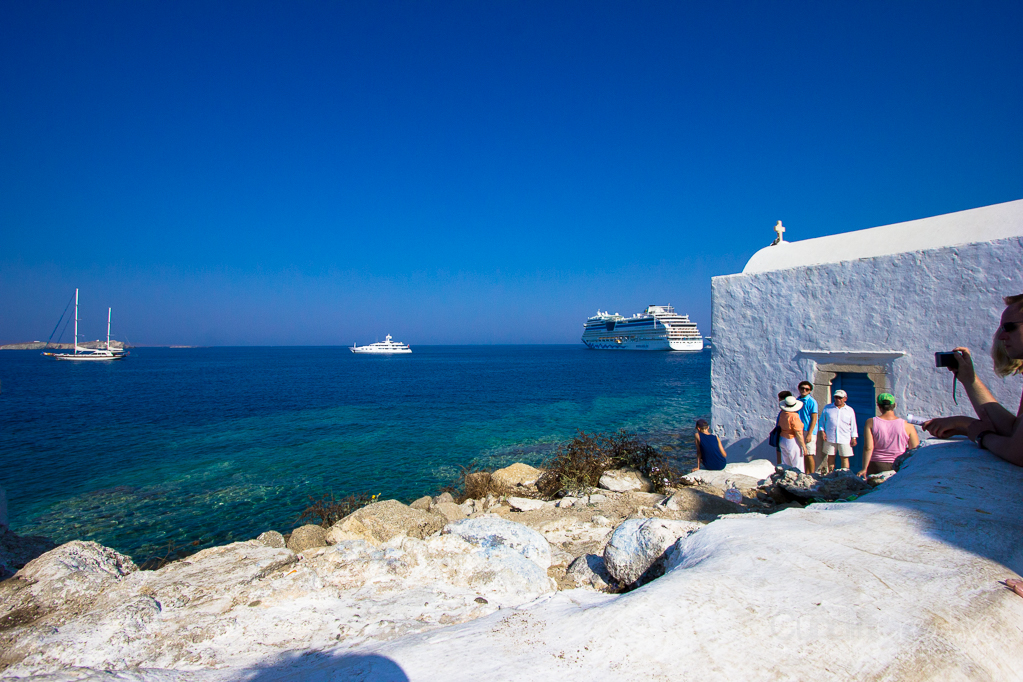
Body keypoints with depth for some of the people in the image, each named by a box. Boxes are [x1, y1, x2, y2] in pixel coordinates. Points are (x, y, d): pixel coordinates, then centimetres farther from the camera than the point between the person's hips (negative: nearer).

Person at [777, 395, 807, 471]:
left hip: (782, 441, 8)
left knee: (785, 464, 14)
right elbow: (798, 433, -16)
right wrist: (803, 446, -10)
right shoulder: (793, 416, -19)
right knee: (798, 467, 0)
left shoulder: (782, 414, 2)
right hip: (792, 442, -8)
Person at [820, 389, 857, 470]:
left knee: (845, 458, 0)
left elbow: (853, 425, 10)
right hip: (830, 438, 1)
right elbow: (822, 420, 12)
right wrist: (822, 431, 0)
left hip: (845, 439, -1)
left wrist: (853, 438, 4)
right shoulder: (827, 408, 7)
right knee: (830, 457, 6)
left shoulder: (850, 410, 8)